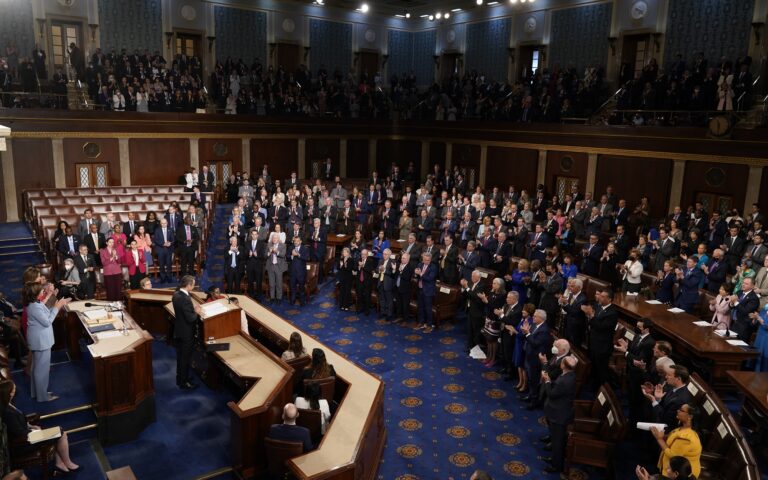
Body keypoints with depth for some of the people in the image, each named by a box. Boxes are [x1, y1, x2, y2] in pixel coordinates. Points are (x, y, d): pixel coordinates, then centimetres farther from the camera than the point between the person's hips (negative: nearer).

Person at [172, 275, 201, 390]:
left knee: (180, 356, 21)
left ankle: (179, 379, 36)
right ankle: (184, 383, 18)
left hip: (179, 330, 9)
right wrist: (197, 312, -10)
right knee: (185, 358, 6)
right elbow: (190, 318, -27)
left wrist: (192, 307, 5)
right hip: (186, 333, -9)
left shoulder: (176, 294, -1)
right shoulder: (186, 299, -30)